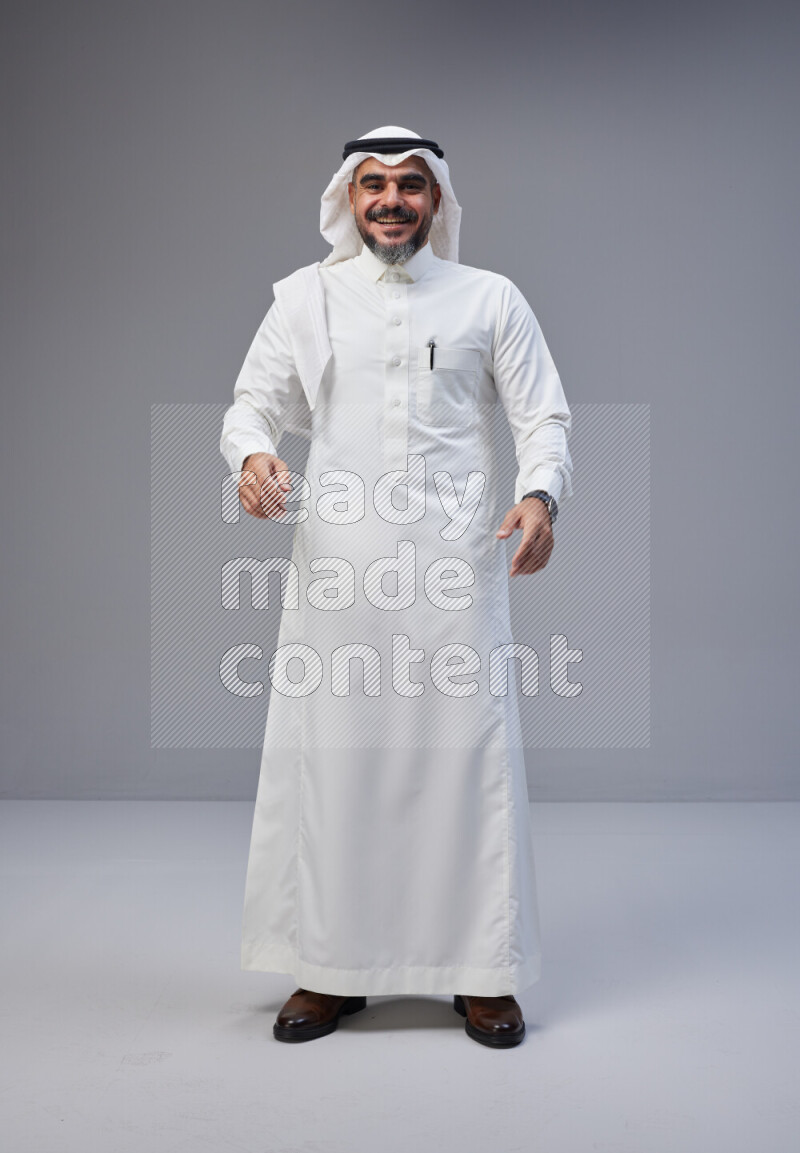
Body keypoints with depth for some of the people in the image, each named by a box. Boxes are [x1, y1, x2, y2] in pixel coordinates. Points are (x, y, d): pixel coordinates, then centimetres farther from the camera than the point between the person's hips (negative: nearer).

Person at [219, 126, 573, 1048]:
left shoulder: (490, 299, 10)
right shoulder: (305, 297, 12)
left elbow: (544, 416, 6)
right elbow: (252, 402, 11)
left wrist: (540, 494, -15)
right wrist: (251, 453, -13)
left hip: (455, 567, -1)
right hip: (336, 567, 1)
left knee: (469, 756, 0)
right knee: (327, 756, 3)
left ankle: (484, 973, 15)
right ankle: (331, 969, 18)